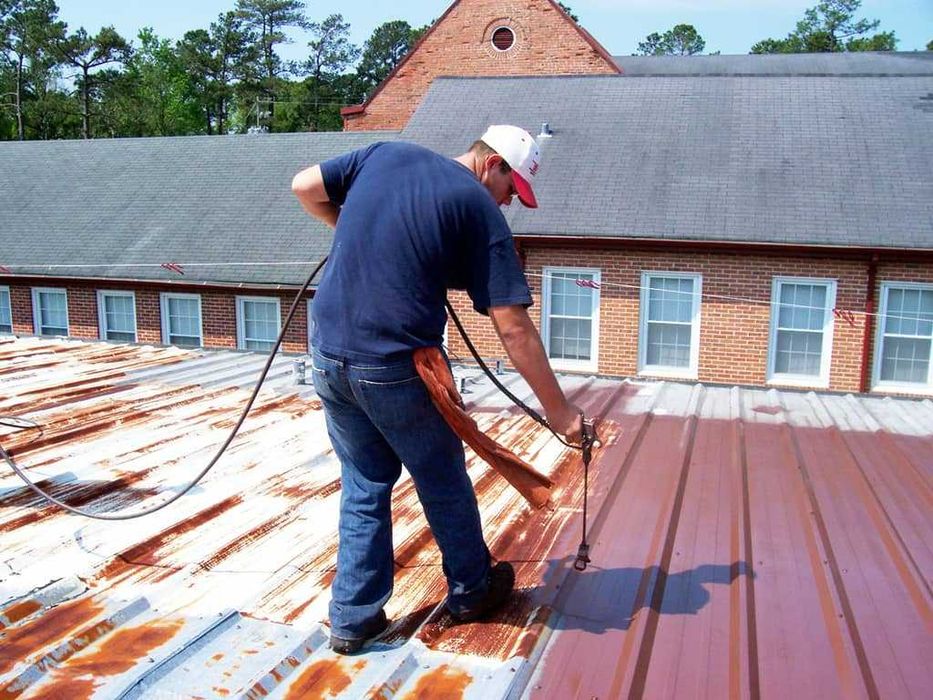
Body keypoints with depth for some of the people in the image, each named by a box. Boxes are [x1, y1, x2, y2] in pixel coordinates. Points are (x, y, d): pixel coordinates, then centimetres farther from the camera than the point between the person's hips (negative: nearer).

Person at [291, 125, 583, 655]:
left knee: (364, 486, 20)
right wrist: (559, 410, -6)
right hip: (398, 368, -5)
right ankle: (471, 591, 39)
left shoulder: (386, 154, 8)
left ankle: (354, 617, 26)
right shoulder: (479, 208, -7)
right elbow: (513, 327, -11)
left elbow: (305, 187, 15)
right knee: (444, 483, 18)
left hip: (329, 355, 5)